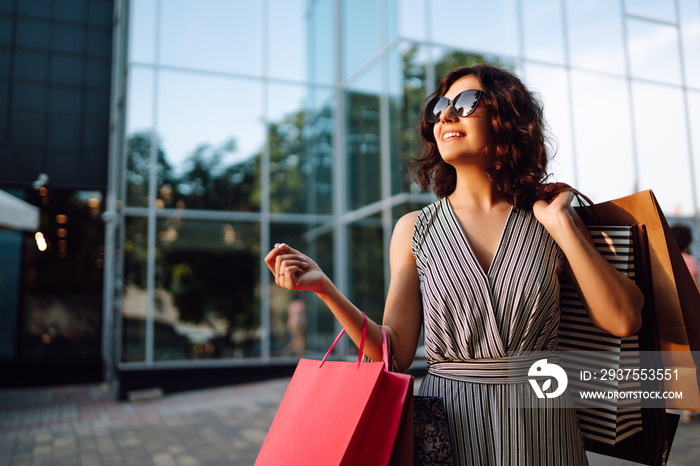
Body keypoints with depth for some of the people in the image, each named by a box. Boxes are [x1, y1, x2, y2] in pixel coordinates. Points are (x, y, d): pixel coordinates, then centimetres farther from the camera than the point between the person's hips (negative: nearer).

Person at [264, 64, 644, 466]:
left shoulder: (552, 219, 0)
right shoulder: (415, 230, 0)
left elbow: (623, 320, -8)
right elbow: (397, 353, -5)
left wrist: (561, 225, -11)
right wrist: (324, 288, -17)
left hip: (540, 430, 1)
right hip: (448, 425, 0)